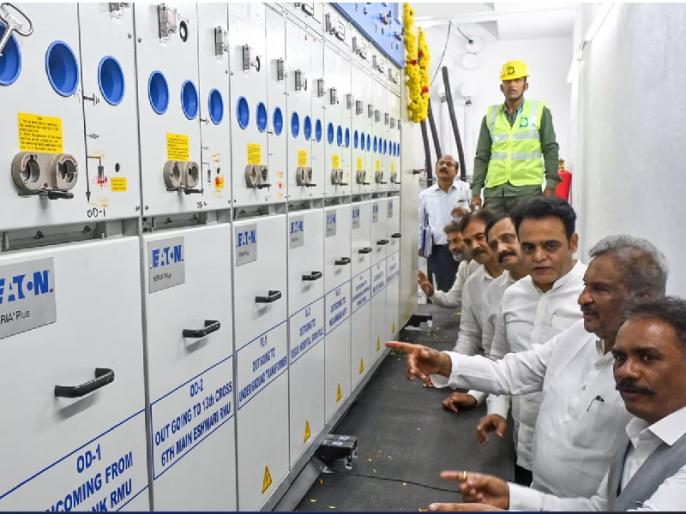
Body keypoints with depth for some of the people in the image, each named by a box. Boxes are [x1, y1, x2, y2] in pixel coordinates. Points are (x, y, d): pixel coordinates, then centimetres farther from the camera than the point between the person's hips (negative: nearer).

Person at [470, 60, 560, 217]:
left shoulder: (540, 111, 7)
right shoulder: (491, 115, 13)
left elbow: (550, 150, 4)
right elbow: (482, 156, 13)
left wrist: (551, 185, -4)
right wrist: (476, 191, 6)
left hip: (527, 188, -2)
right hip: (494, 190, 2)